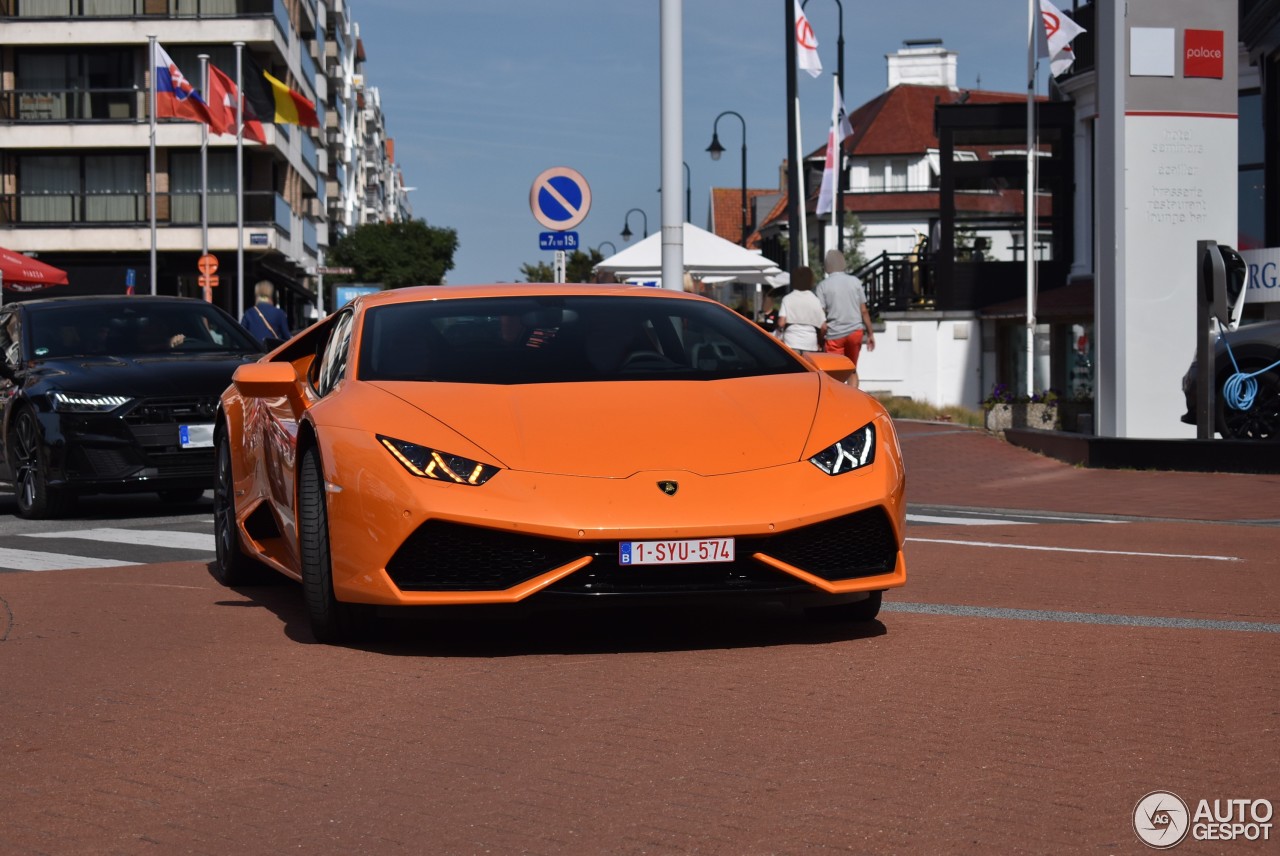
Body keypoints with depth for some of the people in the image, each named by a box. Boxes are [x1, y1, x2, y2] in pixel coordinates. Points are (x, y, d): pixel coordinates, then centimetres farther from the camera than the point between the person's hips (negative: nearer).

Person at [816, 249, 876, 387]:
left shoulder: (823, 286, -4)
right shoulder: (855, 281, 4)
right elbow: (864, 311, 4)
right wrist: (870, 334, 11)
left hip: (835, 335, -3)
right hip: (856, 331, 3)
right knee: (852, 370, 16)